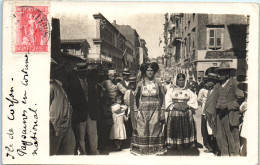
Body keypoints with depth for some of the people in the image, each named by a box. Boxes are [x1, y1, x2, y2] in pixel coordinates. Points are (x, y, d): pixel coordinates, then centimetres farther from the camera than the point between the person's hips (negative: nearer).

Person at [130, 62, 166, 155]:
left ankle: (156, 150, 9)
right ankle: (141, 151, 6)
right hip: (143, 111, 0)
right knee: (142, 131, -2)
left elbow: (161, 99, 7)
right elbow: (136, 99, 6)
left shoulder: (158, 84, 6)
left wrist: (162, 112, 2)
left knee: (155, 131, 0)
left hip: (155, 111, 0)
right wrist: (136, 112, 1)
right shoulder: (140, 84, 4)